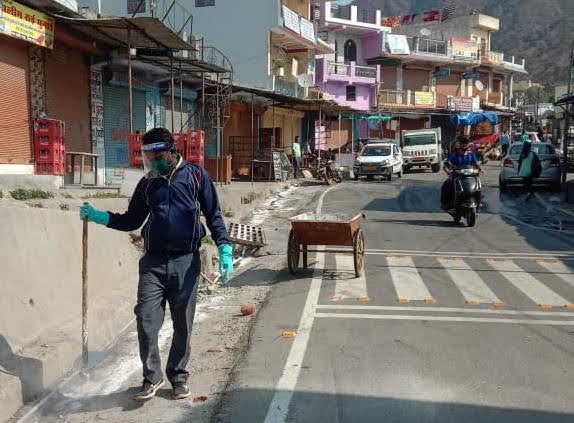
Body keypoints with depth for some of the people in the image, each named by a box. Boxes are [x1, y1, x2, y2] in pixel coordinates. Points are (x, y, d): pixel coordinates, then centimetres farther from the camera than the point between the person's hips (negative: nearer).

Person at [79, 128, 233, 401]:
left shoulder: (195, 175, 1)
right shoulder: (147, 183, 10)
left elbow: (213, 215, 1)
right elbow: (132, 221, 16)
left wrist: (225, 249, -9)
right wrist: (98, 216, 4)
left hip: (186, 262, -2)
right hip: (153, 262, 2)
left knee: (183, 326, 7)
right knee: (146, 322, -3)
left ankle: (178, 377, 26)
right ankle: (152, 377, 18)